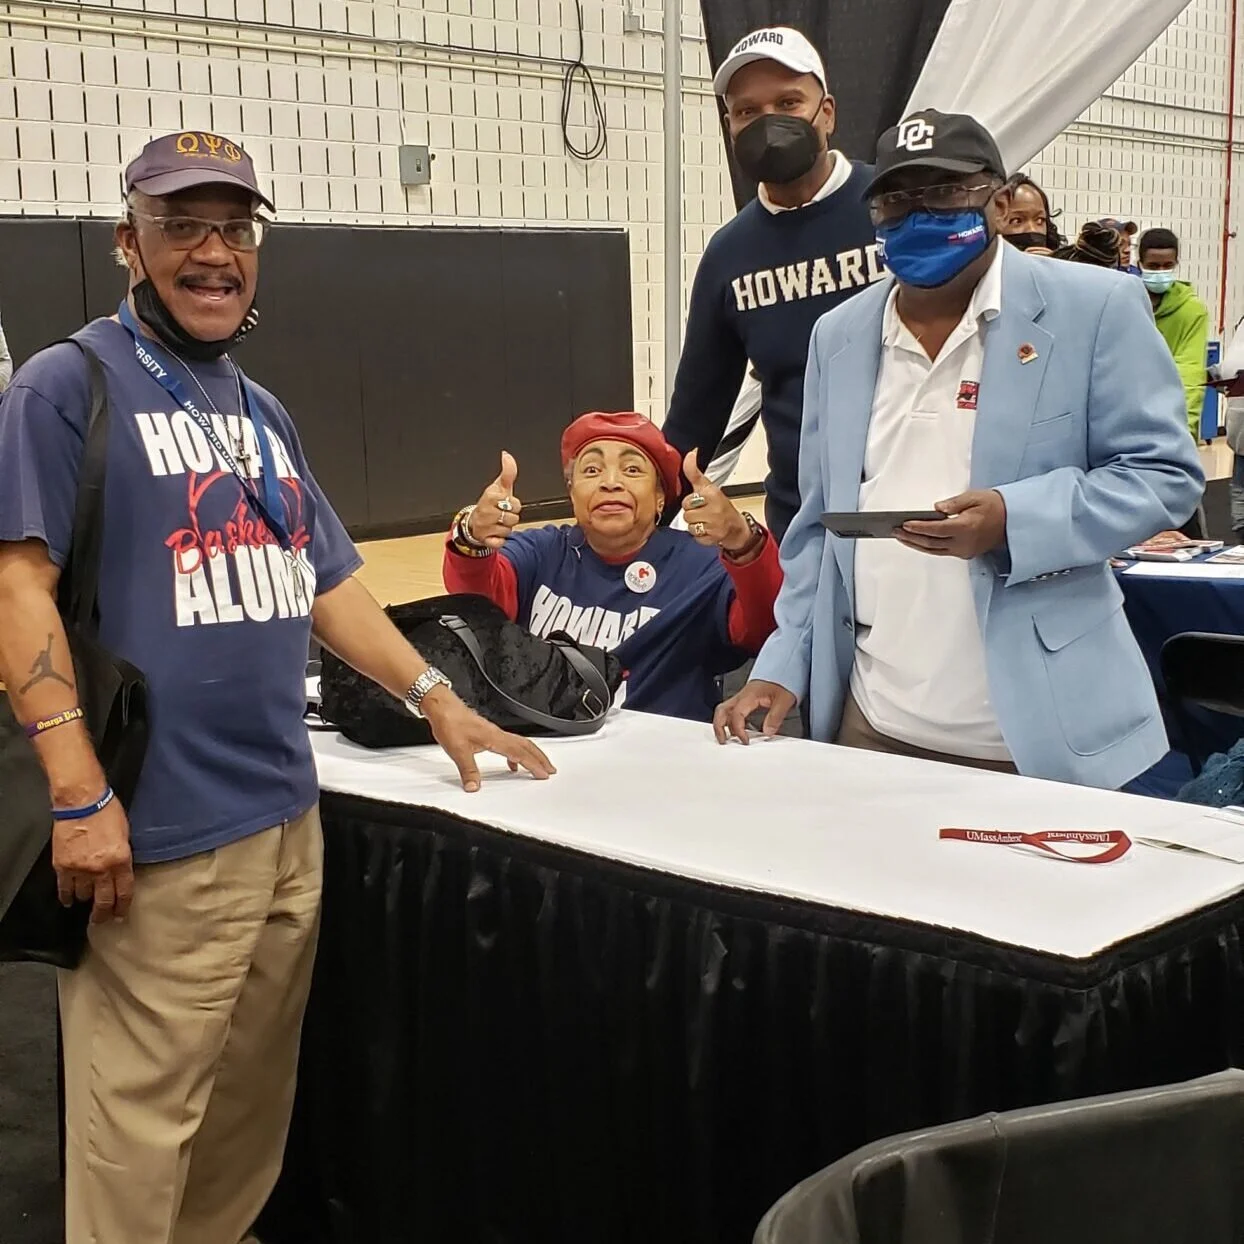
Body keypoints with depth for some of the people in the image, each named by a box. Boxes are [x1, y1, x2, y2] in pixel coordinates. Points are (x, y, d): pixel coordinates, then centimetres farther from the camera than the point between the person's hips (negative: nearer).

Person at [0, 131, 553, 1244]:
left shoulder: (260, 409, 18)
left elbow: (326, 581, 22)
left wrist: (437, 698, 15)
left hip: (289, 817, 8)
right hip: (159, 837, -7)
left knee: (255, 1106, 17)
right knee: (143, 1126, -3)